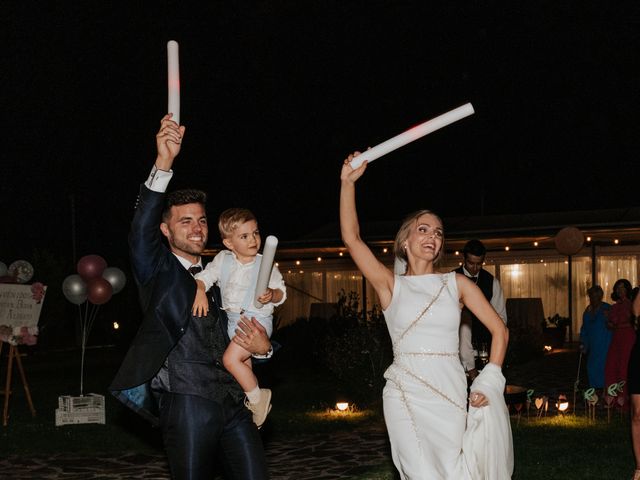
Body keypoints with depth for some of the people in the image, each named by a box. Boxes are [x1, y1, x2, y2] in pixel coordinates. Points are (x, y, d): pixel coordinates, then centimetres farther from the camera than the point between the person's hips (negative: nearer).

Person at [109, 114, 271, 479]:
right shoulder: (158, 272, 5)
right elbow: (141, 229, -16)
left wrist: (262, 348, -4)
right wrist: (163, 164, -30)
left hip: (234, 402, 4)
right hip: (188, 404, -4)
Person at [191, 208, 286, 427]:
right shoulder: (223, 260, 3)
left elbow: (281, 292, -5)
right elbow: (204, 277, -1)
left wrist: (272, 294, -26)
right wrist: (200, 292, -21)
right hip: (232, 319, 6)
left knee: (230, 358, -20)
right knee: (244, 365, 14)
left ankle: (258, 397, -6)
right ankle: (254, 400, 28)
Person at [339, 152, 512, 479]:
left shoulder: (457, 284, 9)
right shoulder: (391, 285, 5)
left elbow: (499, 331, 7)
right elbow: (351, 238, -6)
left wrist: (487, 385, -3)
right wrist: (348, 183, -12)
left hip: (452, 396, 2)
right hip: (406, 397, -1)